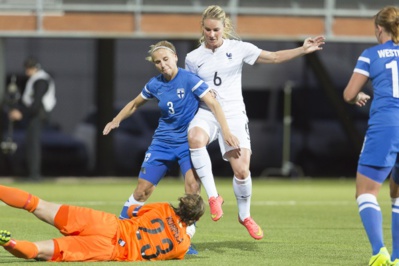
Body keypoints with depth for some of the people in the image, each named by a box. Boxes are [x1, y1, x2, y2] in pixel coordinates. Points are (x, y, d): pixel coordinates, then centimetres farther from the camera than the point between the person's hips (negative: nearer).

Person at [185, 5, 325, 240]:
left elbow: (274, 57, 2)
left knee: (242, 170, -12)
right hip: (206, 113, 1)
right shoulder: (193, 58, 6)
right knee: (195, 137, -36)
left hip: (233, 115, 0)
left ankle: (245, 215, 19)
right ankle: (213, 196, -25)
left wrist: (304, 50, -8)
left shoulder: (238, 48, 2)